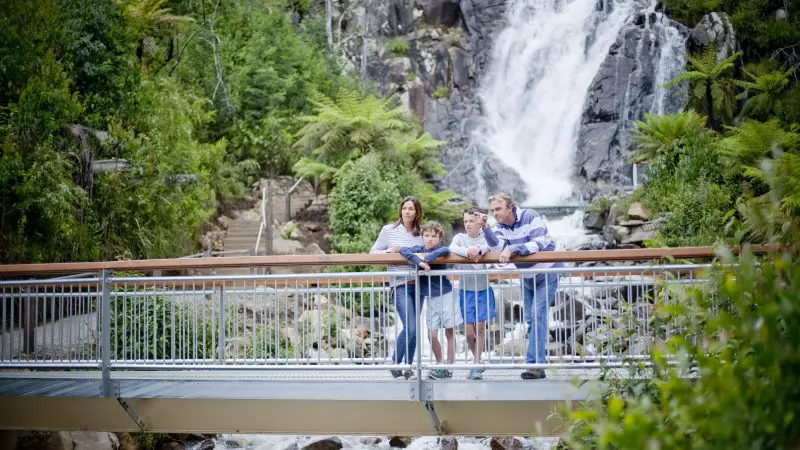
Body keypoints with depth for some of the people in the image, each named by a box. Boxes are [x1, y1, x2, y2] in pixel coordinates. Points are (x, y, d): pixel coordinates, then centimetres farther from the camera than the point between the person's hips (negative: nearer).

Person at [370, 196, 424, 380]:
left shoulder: (420, 233, 10)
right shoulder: (388, 230, 2)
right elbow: (373, 252, 4)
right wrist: (390, 251, -12)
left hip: (417, 284, 4)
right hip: (400, 285, -4)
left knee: (413, 329, 7)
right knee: (410, 328, -15)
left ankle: (408, 367, 17)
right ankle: (395, 363, 3)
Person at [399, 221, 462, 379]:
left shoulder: (440, 249, -5)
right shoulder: (420, 249, 1)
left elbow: (445, 250, -29)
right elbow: (403, 250, -14)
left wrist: (427, 258, -27)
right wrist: (419, 261, -26)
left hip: (446, 294, -2)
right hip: (431, 298, 2)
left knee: (449, 332, 4)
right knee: (432, 335, -1)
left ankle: (449, 366, 11)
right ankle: (440, 364, 17)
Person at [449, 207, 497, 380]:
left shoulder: (485, 237, 0)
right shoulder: (460, 237, 2)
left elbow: (490, 247, -21)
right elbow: (452, 248, -19)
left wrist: (479, 250, -44)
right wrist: (467, 252, -39)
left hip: (483, 289, 0)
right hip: (466, 289, 1)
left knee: (480, 327, -1)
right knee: (469, 332, 0)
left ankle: (476, 366, 9)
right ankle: (478, 363, 21)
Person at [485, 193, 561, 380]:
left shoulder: (530, 217, -21)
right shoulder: (500, 226, -3)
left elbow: (539, 244, -31)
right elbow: (498, 247, -20)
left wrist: (512, 249, -38)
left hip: (547, 272, -7)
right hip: (527, 277, 7)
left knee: (538, 314, -19)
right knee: (530, 319, 9)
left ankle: (535, 364, -25)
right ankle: (538, 361, 20)